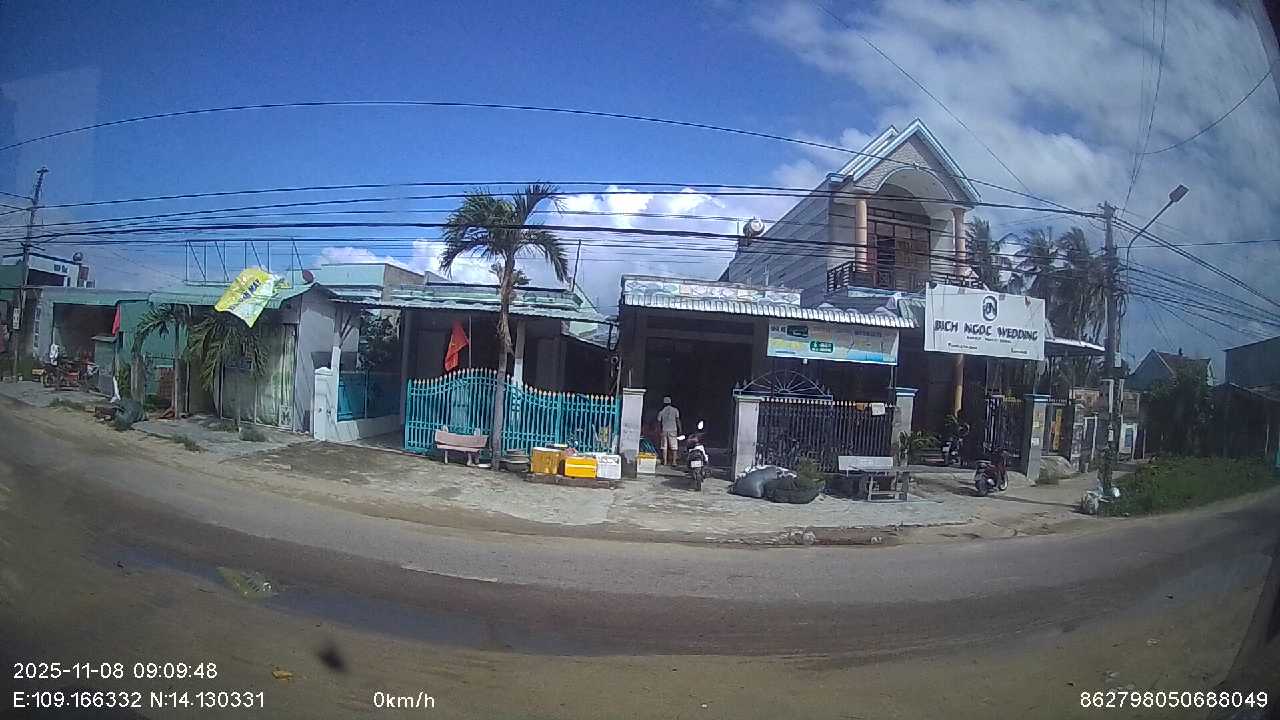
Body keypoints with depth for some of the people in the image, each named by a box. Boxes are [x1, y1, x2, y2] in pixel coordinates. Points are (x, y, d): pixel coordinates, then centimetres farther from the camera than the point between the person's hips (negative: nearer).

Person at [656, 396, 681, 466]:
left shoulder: (661, 411, 5)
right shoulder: (675, 410, 3)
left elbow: (658, 422, 4)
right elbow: (678, 420, -1)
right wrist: (679, 430, 4)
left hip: (664, 431, 1)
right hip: (673, 430, -1)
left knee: (664, 446, 4)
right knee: (673, 447, 3)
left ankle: (665, 461, 1)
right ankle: (674, 461, -1)